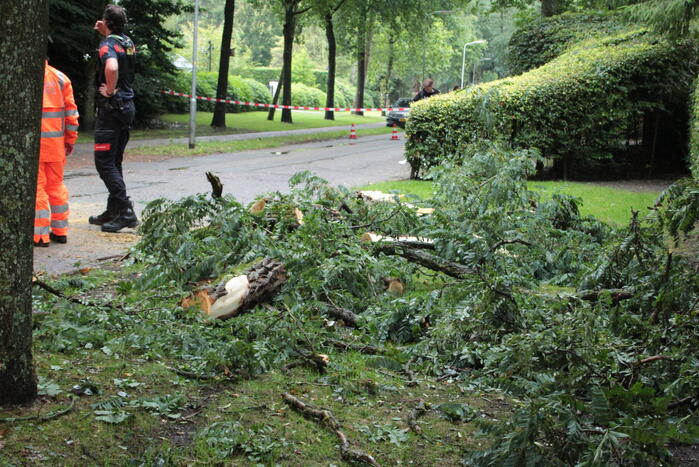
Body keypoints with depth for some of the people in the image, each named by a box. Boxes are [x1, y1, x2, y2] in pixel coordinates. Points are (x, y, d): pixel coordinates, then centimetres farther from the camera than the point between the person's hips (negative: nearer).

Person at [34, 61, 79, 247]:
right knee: (56, 185, 14)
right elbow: (71, 110, 7)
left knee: (36, 186, 0)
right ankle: (60, 231, 19)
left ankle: (40, 234, 0)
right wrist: (71, 139, 14)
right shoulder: (61, 78, 7)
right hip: (56, 143, 4)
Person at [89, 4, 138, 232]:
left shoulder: (108, 44, -14)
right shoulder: (128, 42, 12)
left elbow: (112, 67, -35)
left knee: (104, 163, -6)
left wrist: (110, 91, -21)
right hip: (127, 107, 9)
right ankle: (113, 212, 21)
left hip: (111, 108, -9)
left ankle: (126, 212, -12)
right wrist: (105, 34, 23)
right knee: (114, 162, 16)